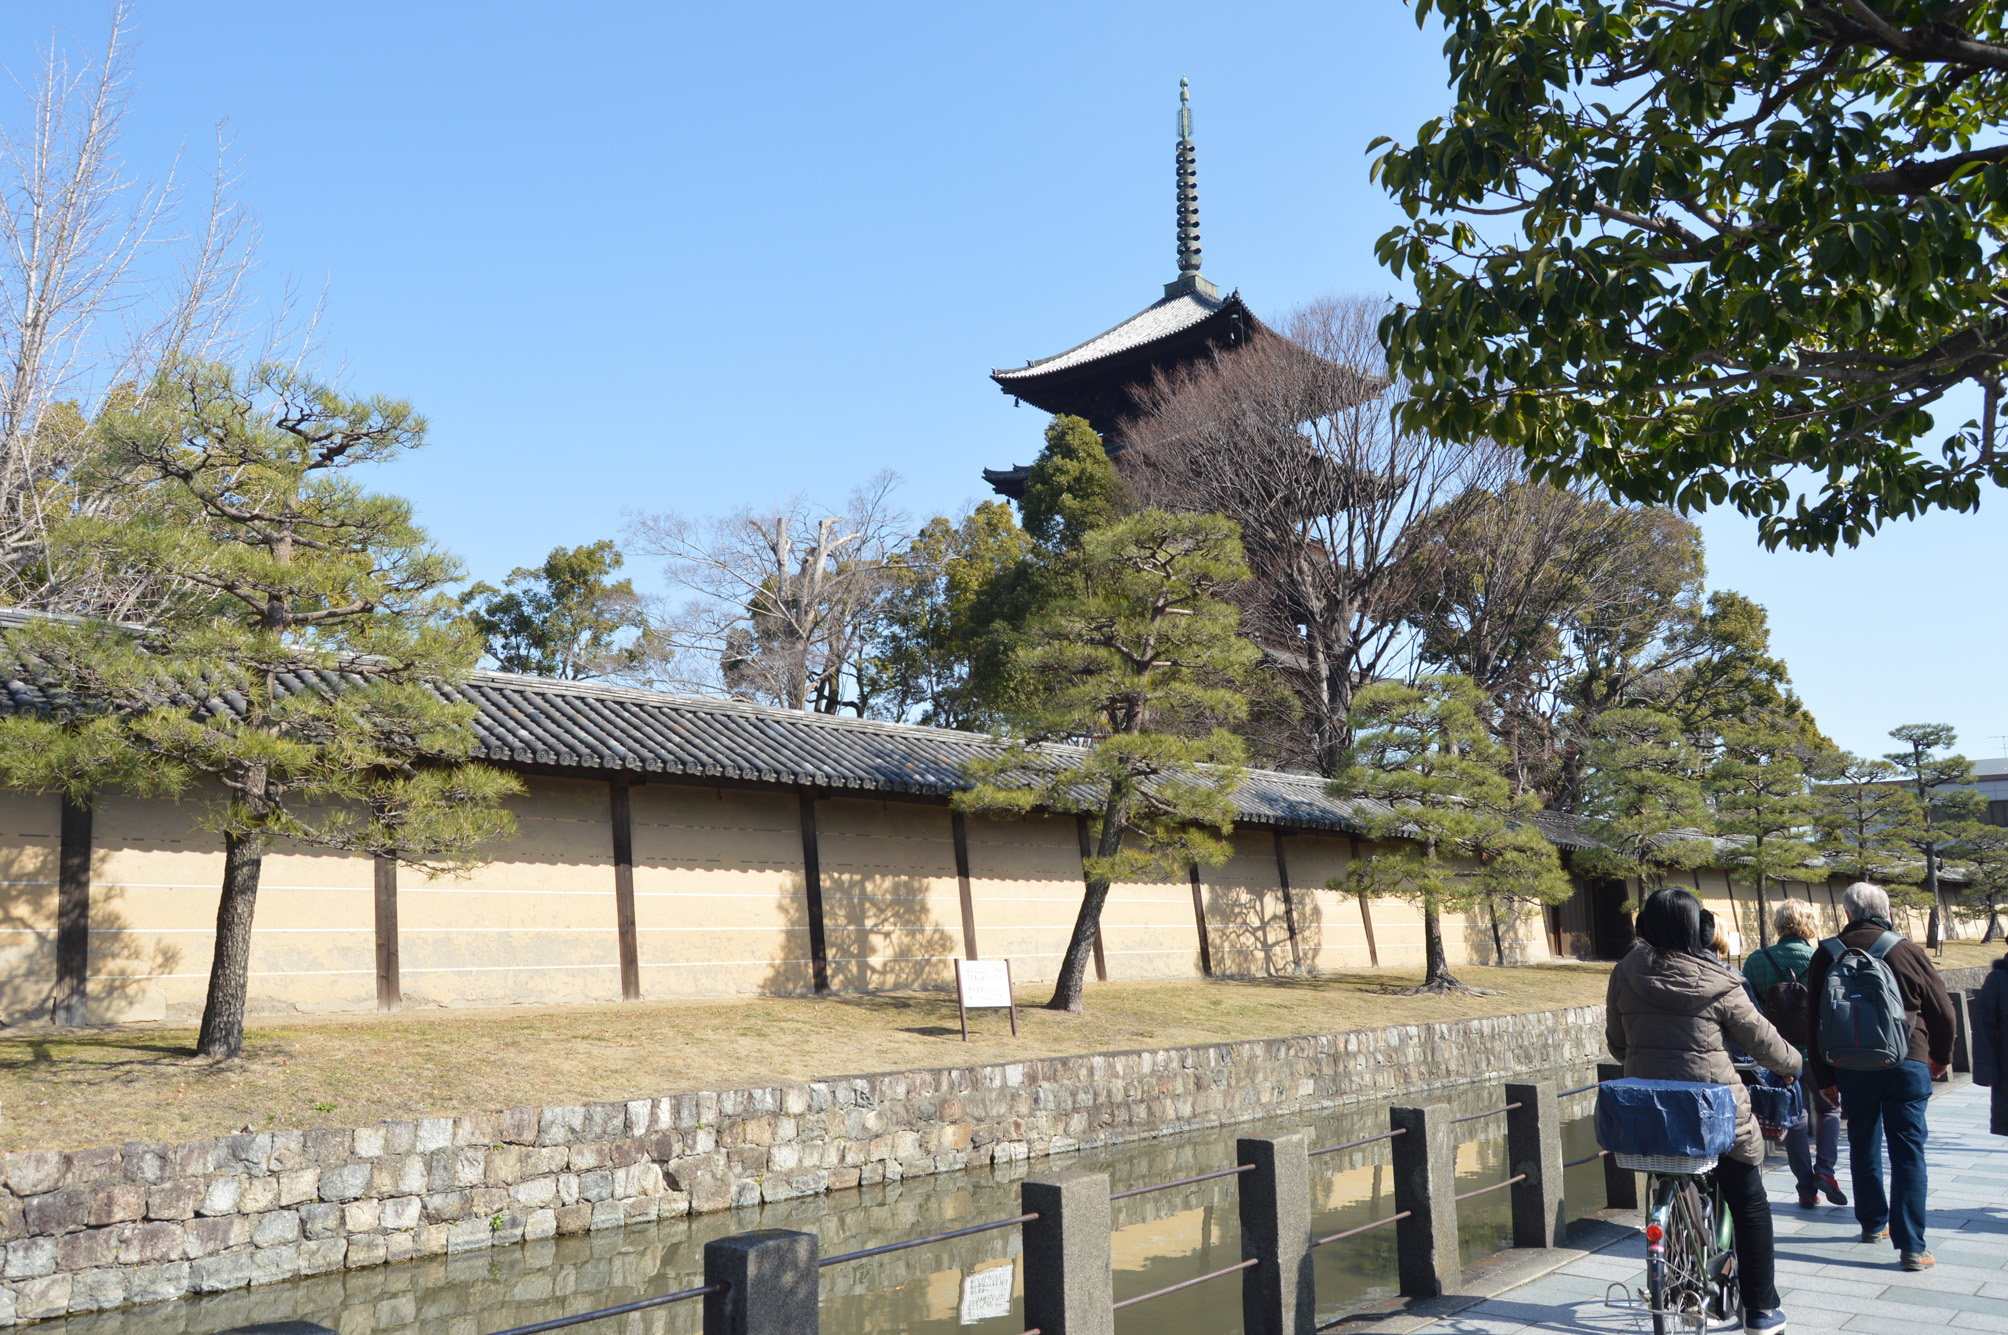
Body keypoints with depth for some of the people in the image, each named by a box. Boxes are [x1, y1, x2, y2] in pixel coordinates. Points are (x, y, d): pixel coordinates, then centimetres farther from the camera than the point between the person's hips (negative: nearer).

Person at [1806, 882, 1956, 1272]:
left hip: (1851, 1069, 2)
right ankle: (1911, 1246, -5)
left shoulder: (1826, 954, 0)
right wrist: (1941, 1056, 20)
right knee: (1908, 1152, 0)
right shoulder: (1907, 950, -5)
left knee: (1863, 1148, 17)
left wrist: (1823, 1077, 12)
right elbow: (1942, 1009, 2)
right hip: (1907, 1065, -2)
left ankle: (1874, 1223, 31)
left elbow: (1814, 1020, 3)